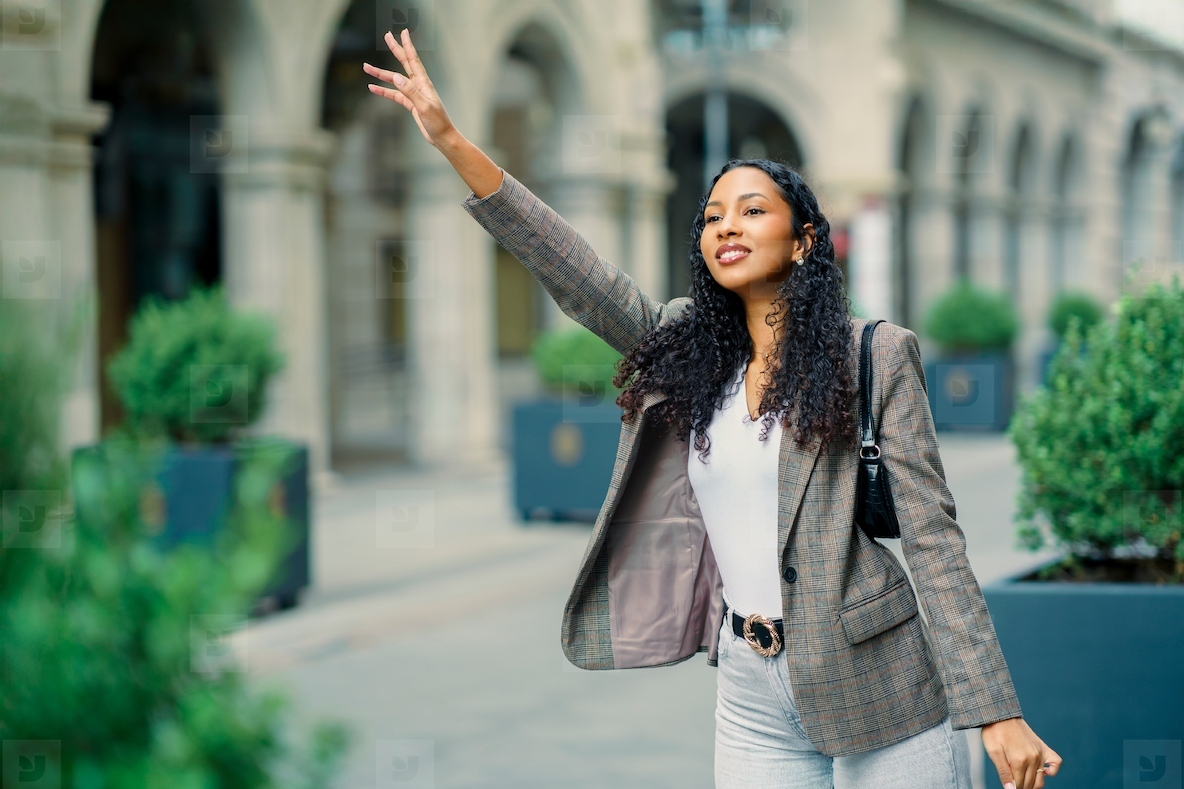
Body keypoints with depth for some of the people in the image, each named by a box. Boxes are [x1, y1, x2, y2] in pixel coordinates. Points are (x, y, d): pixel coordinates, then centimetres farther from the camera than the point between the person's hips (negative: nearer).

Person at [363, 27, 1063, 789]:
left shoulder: (875, 356, -4)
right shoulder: (689, 351, 9)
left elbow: (932, 535, -8)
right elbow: (578, 275, 0)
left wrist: (996, 712, -14)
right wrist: (451, 140, -7)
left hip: (876, 693, -4)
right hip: (754, 698, 4)